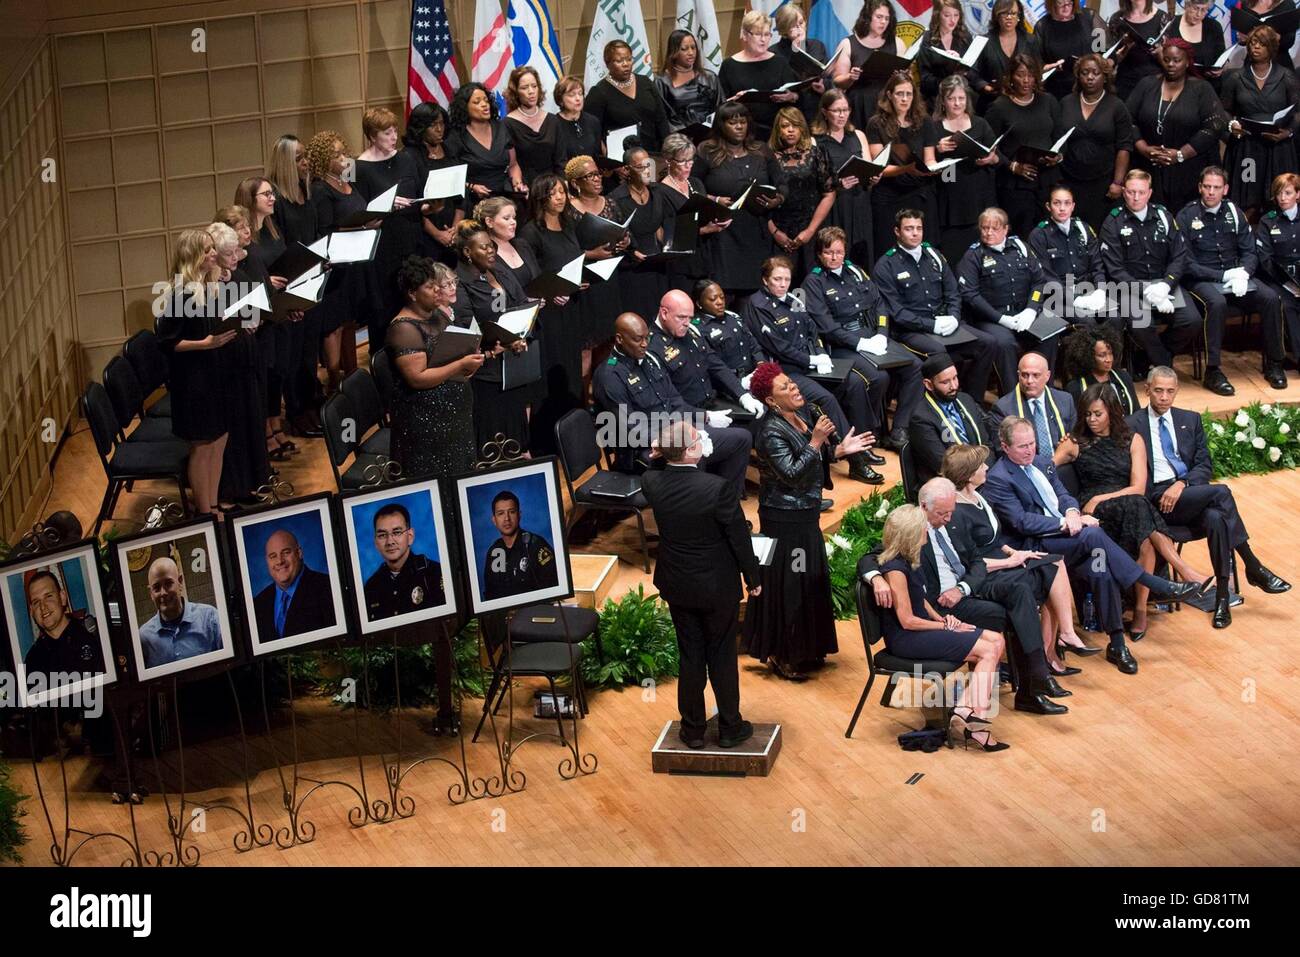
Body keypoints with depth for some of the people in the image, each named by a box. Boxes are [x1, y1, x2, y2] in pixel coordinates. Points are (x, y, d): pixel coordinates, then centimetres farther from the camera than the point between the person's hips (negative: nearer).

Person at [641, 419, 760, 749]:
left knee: (690, 658, 16)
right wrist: (752, 577, -1)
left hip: (677, 586, 4)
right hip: (718, 587, -3)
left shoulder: (651, 483, -15)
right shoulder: (717, 487, -26)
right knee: (722, 658, 12)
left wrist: (664, 452, -3)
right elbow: (739, 537, -15)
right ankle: (729, 728, 24)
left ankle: (693, 729, 25)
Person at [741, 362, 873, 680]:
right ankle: (779, 655, 15)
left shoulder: (804, 414, 3)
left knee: (811, 579, 18)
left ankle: (806, 648, 33)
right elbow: (792, 473, -28)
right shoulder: (772, 433, -23)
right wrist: (816, 440, -29)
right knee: (786, 585, 1)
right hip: (784, 520, -9)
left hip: (806, 514, 9)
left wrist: (839, 449, -1)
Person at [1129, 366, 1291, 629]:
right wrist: (1154, 498, -15)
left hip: (1190, 493, 4)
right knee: (1221, 492, -28)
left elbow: (1205, 466, 11)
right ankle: (1254, 568, -19)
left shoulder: (1190, 420, 18)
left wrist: (1182, 484, -9)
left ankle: (1222, 595, -27)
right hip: (1157, 499, -4)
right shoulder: (1132, 425, 6)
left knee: (1215, 517, -32)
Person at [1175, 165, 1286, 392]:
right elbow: (1187, 263, -8)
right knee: (1217, 303, -37)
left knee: (1270, 298, -21)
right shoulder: (1187, 216, -3)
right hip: (1202, 280, -4)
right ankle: (1213, 371, -30)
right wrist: (1223, 276, -16)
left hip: (1235, 277, 4)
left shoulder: (1234, 212, 10)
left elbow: (1250, 252, 10)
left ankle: (1273, 364, -8)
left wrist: (1243, 273, -13)